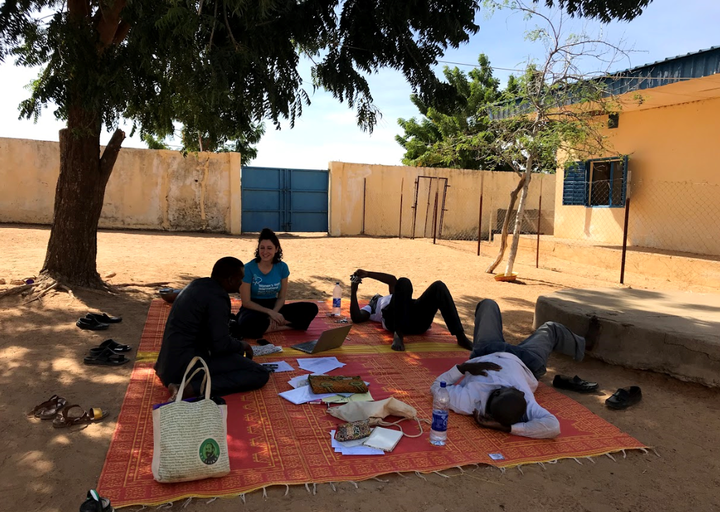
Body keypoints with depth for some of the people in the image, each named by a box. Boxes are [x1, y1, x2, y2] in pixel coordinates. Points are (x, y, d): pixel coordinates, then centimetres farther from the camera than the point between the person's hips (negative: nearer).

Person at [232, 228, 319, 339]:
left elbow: (281, 298, 2)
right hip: (254, 309, -4)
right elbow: (246, 302, -10)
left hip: (274, 307, 4)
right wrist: (269, 312, -20)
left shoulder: (282, 267, -2)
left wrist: (274, 313, -18)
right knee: (249, 324, -42)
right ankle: (284, 324, -18)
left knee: (311, 308, -16)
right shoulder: (248, 268, -13)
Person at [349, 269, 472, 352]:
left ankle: (460, 336, -34)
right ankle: (398, 334, -40)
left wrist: (368, 274, 31)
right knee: (403, 282, -30)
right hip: (393, 316, -4)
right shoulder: (370, 308, 35)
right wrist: (353, 292, 18)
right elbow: (356, 318, 13)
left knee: (439, 286, -22)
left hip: (419, 317, 4)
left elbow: (392, 280, 32)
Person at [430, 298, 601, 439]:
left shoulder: (466, 402, -44)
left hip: (485, 355, 1)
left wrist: (463, 367, -41)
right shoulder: (525, 404, -46)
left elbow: (436, 386, -28)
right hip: (520, 362, -1)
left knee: (488, 304, 21)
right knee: (551, 328, 24)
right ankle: (583, 344, 60)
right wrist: (507, 427, -58)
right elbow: (553, 426, -60)